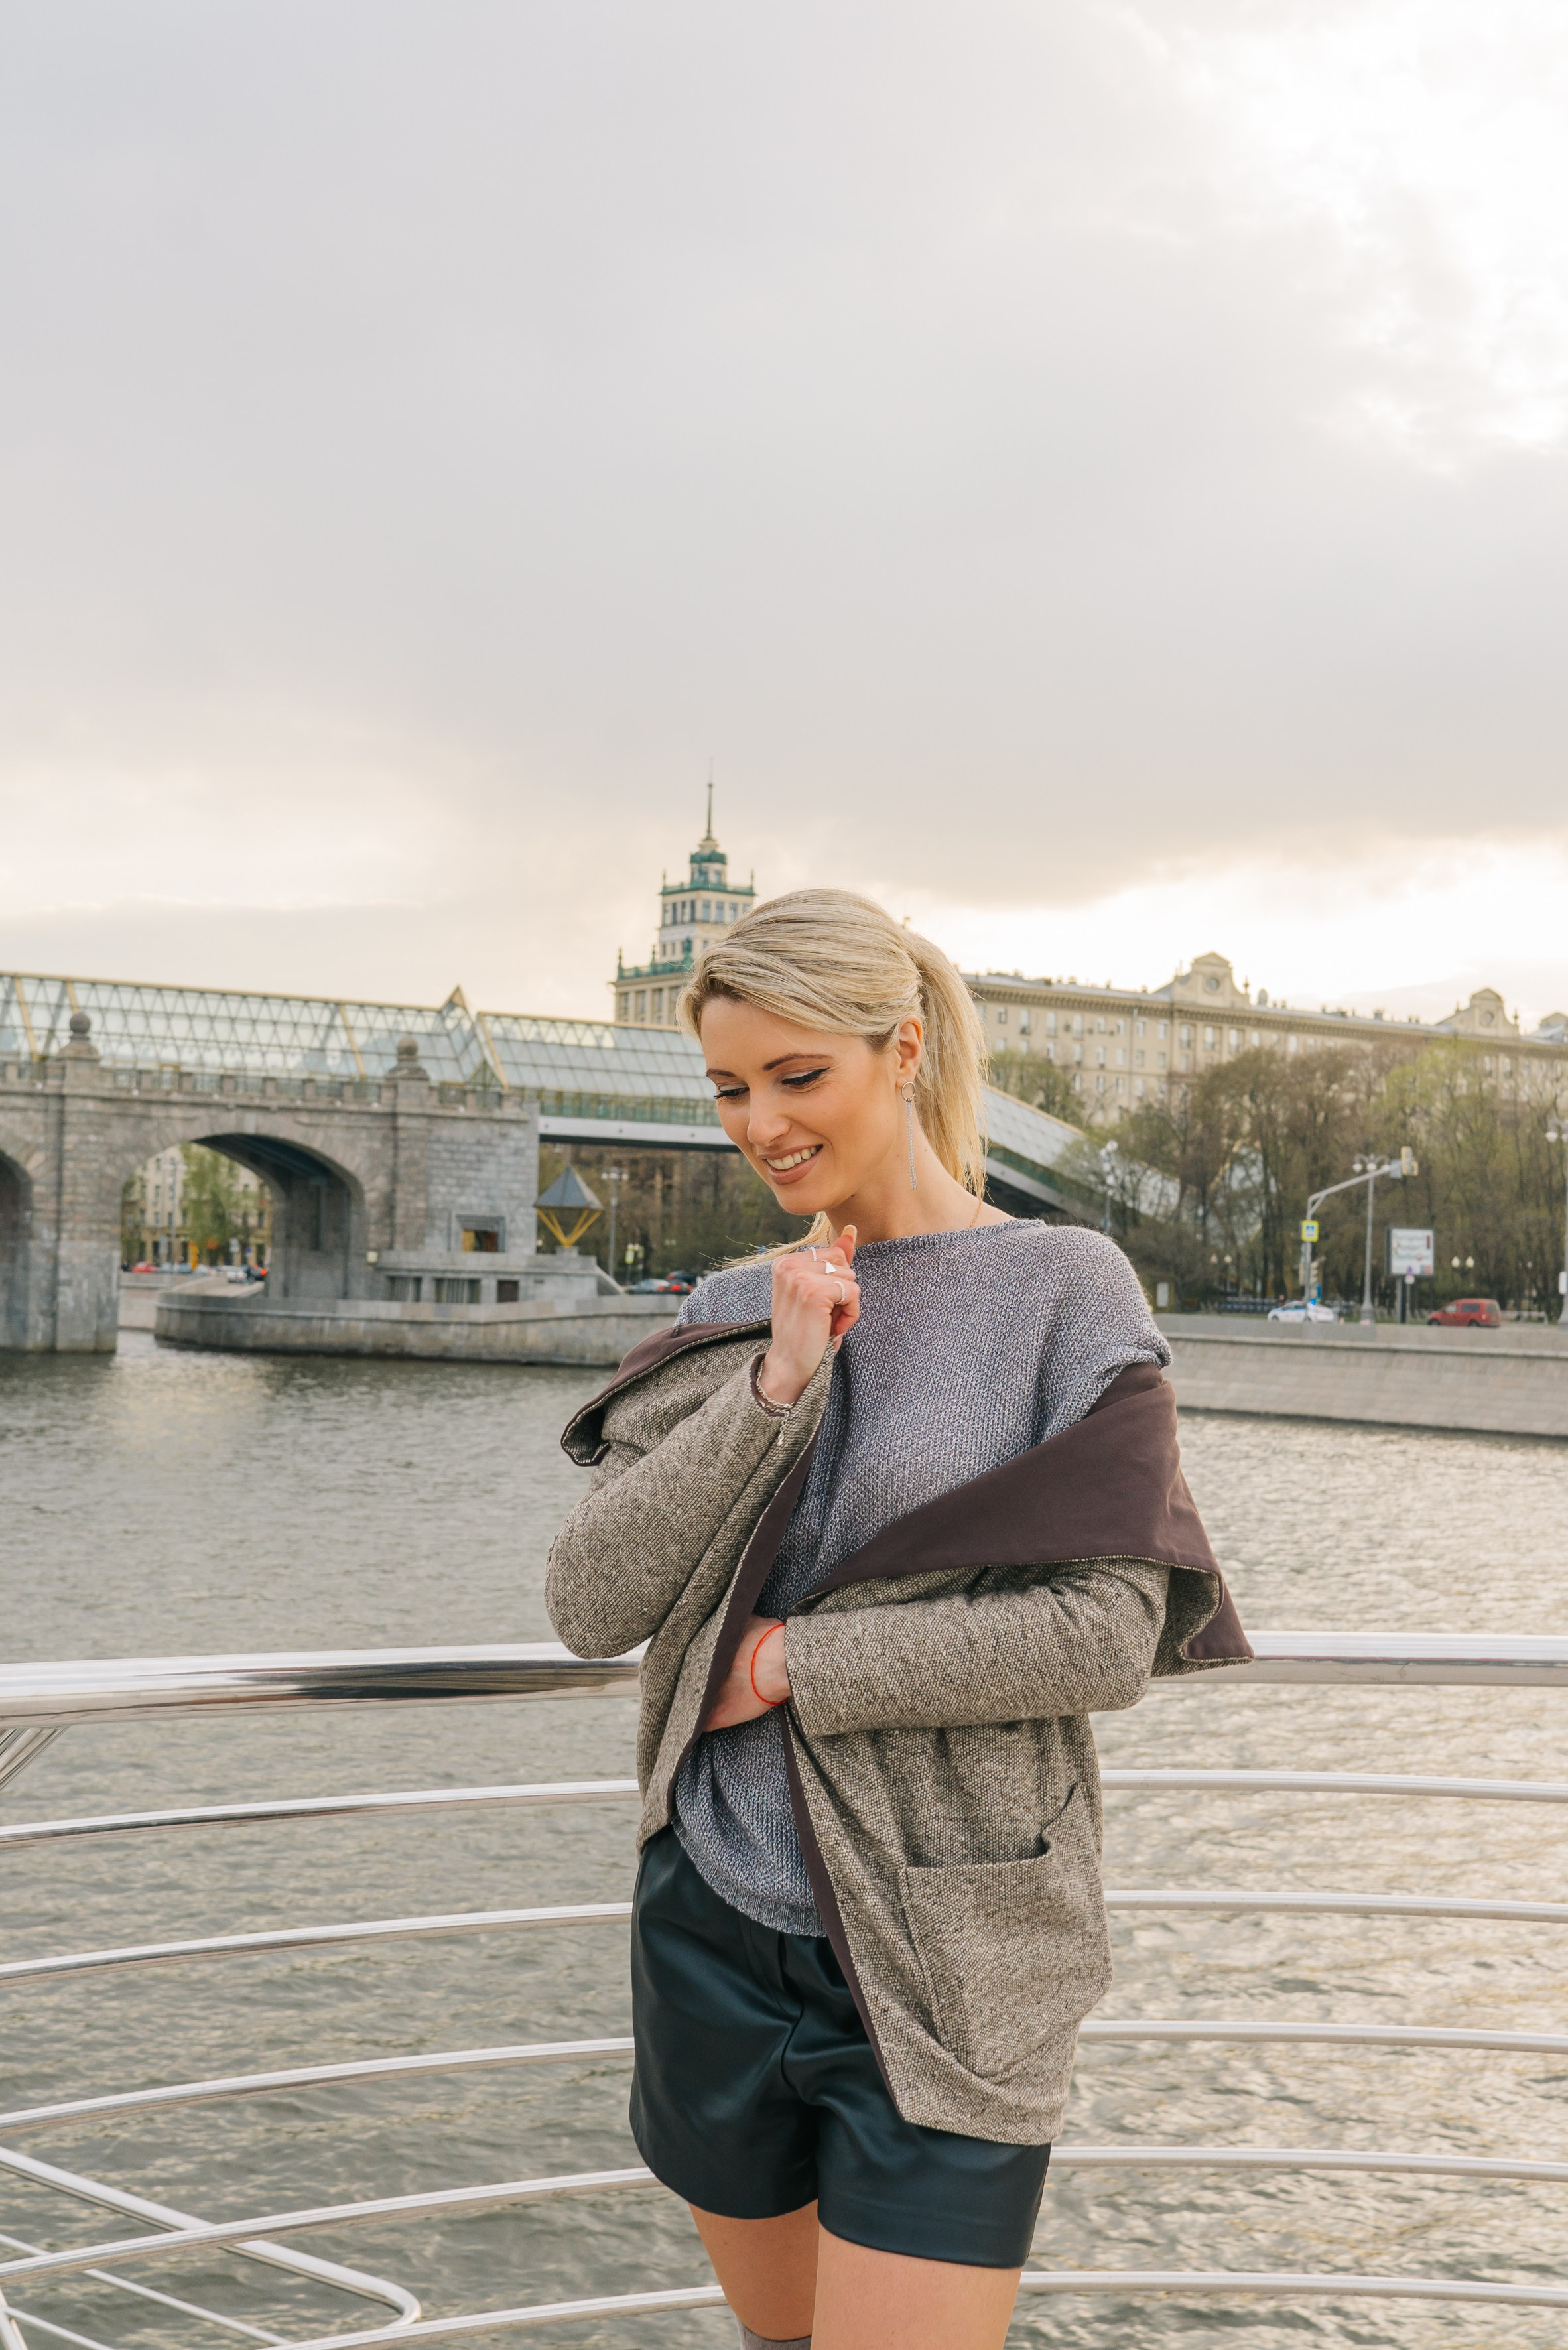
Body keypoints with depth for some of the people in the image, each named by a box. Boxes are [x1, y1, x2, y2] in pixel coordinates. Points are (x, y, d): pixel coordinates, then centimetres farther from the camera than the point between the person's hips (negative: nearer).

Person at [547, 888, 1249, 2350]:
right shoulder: (728, 1319, 5)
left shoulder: (1061, 1288, -6)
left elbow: (1106, 1635, -14)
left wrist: (784, 1663, -12)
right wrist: (774, 1387, -16)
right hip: (715, 1924, 5)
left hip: (941, 1956, -4)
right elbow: (588, 1604, -5)